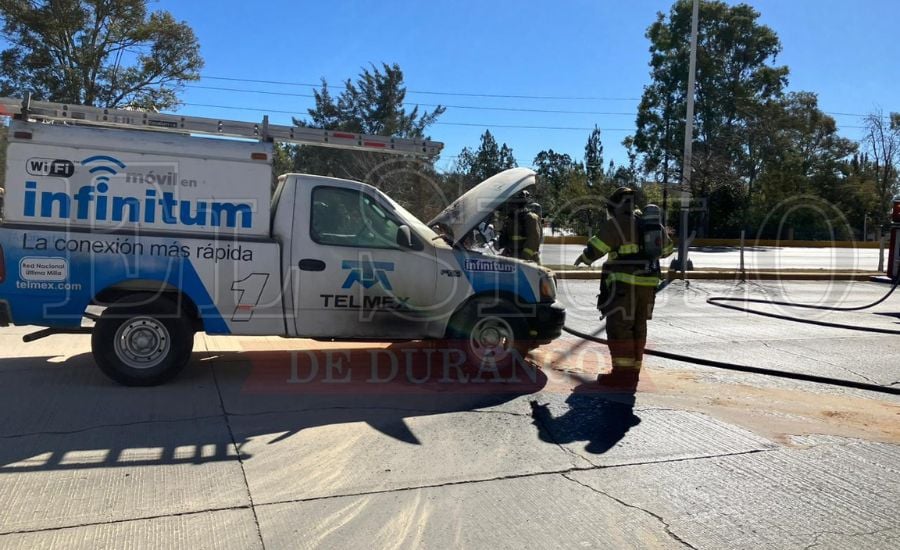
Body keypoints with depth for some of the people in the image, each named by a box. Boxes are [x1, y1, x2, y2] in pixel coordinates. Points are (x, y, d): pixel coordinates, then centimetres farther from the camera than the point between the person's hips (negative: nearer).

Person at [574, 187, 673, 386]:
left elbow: (595, 248, -11)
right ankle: (633, 372, 18)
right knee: (638, 327, 13)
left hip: (624, 284, -8)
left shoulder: (616, 224, -9)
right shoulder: (652, 224, 16)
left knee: (618, 326, -3)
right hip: (648, 284, 8)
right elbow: (666, 248, 28)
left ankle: (623, 373, -6)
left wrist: (583, 258, 8)